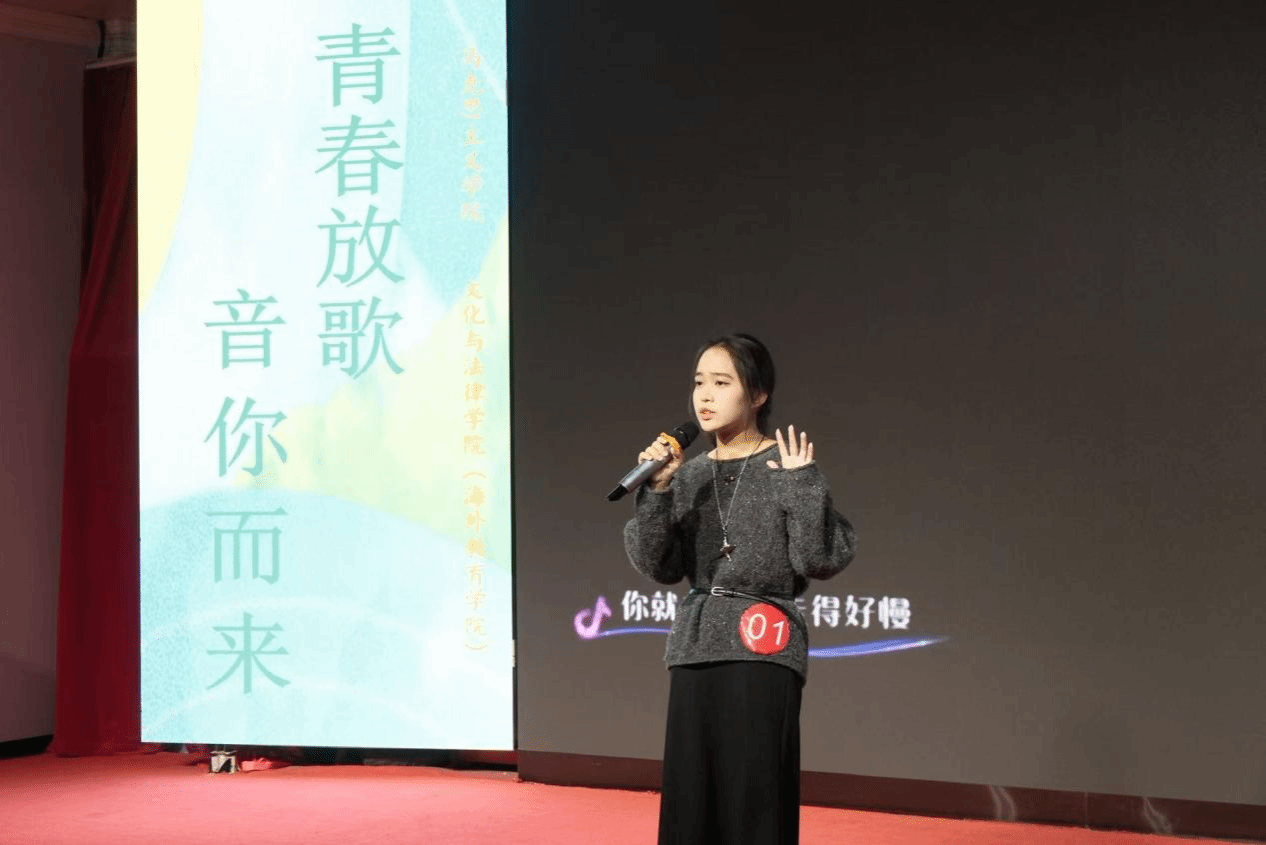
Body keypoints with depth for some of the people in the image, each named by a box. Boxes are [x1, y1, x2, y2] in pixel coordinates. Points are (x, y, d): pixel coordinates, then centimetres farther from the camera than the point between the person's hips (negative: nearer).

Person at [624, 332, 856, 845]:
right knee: (689, 803, 5)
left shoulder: (788, 467, -3)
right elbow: (657, 566, 3)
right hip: (695, 651, 5)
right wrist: (657, 490, -9)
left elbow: (819, 560, -9)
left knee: (755, 801, -4)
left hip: (762, 650, -5)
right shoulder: (690, 476, 9)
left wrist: (804, 485, -18)